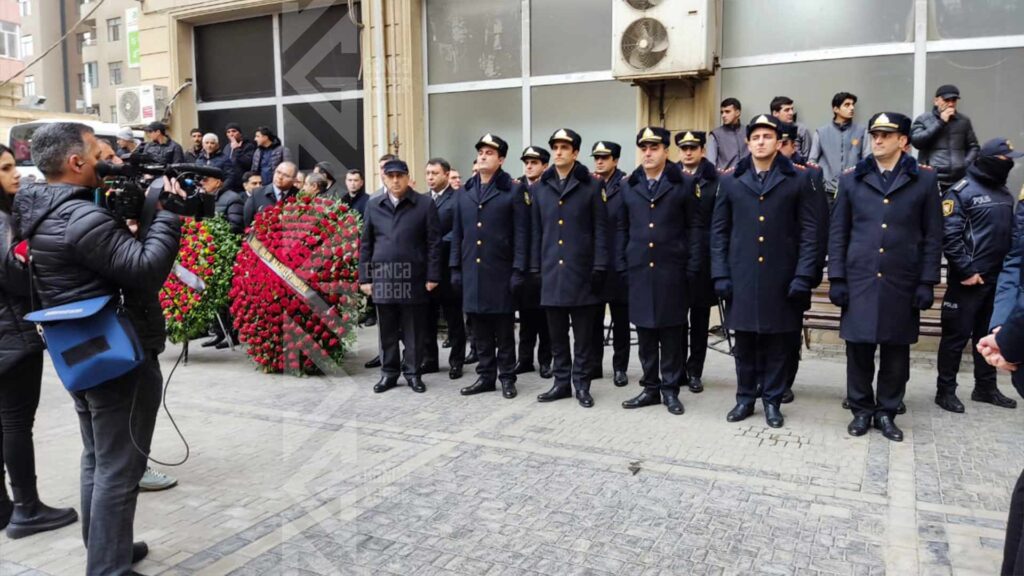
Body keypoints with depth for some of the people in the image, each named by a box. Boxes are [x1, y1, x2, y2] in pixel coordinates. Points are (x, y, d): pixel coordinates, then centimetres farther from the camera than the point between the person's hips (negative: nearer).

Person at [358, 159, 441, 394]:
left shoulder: (425, 205, 0)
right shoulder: (373, 206, 9)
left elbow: (433, 243, -2)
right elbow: (365, 244, 10)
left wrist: (432, 276, -7)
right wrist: (364, 277, 4)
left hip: (413, 278, -2)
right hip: (383, 278, 2)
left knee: (413, 330, 6)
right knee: (388, 330, 10)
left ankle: (412, 372, 19)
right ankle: (389, 372, 21)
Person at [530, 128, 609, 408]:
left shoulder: (592, 185, 1)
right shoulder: (539, 188, 10)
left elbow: (600, 229, -3)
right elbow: (536, 231, 12)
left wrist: (599, 267, -10)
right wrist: (535, 268, 6)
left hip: (581, 270, -3)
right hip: (552, 271, 3)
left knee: (583, 333, 4)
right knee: (557, 333, 9)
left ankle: (581, 384, 13)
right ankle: (562, 382, 19)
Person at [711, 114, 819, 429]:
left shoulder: (798, 179, 2)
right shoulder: (730, 181, 7)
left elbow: (809, 230, 0)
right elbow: (719, 231, 7)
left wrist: (803, 276, -8)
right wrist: (720, 274, -1)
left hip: (781, 277, -1)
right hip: (741, 276, 1)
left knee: (777, 341, 7)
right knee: (745, 341, 9)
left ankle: (772, 401, 20)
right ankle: (745, 398, 22)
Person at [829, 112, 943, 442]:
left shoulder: (924, 180, 4)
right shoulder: (851, 179, 6)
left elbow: (933, 235, 3)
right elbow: (837, 232, 5)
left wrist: (927, 282, -3)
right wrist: (836, 278, -1)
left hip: (902, 282, 0)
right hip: (859, 281, 0)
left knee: (896, 351, 7)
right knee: (859, 349, 4)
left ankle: (887, 412, 21)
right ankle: (861, 410, 19)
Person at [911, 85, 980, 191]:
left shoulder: (964, 121, 16)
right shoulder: (923, 119, 6)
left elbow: (973, 146, 21)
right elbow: (916, 141, -10)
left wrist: (967, 163, 2)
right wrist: (940, 122, -7)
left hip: (959, 181, 4)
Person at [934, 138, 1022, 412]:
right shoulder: (961, 191, -9)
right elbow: (949, 236, -16)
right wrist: (967, 271, -16)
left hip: (997, 278, 7)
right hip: (968, 279, -7)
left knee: (989, 334, 14)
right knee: (957, 335, -1)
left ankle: (985, 387, 26)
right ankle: (945, 390, 8)